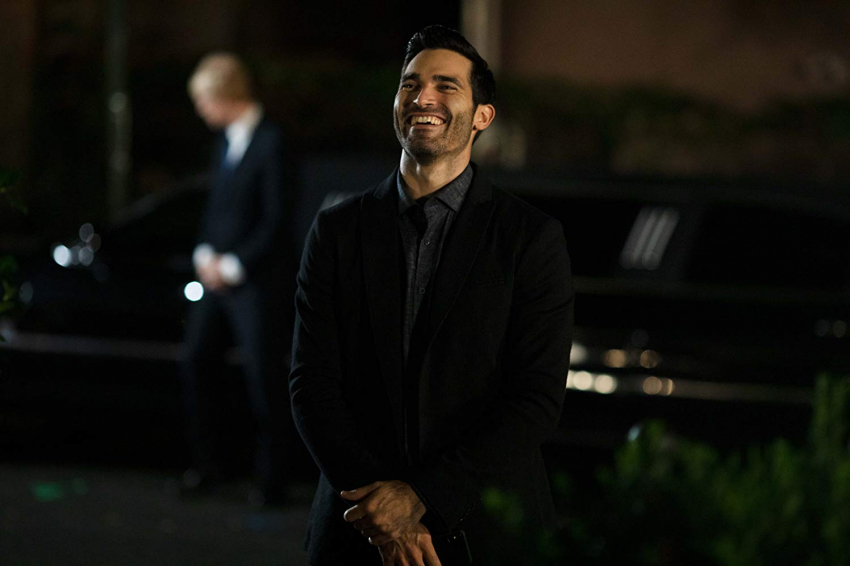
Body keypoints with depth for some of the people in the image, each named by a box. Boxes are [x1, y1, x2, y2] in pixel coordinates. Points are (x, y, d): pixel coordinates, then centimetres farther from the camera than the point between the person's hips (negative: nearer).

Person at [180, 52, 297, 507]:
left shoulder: (270, 144, -15)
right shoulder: (225, 140, 10)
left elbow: (276, 219, -16)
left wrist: (233, 265, -14)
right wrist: (205, 254, 3)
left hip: (256, 282, -8)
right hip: (218, 277, 8)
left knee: (264, 379, -2)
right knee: (197, 363, 8)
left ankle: (270, 480, 6)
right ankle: (206, 462, 20)